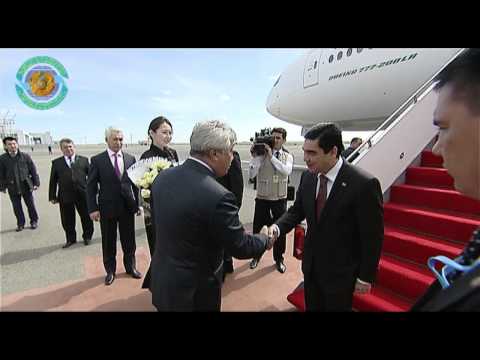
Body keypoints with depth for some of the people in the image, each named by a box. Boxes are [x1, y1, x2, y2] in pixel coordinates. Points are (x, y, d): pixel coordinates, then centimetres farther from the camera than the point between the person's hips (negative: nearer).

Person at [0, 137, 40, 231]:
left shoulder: (25, 156, -4)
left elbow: (33, 170, -1)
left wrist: (36, 183, -2)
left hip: (26, 186, -1)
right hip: (12, 188, 1)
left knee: (31, 205, 9)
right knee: (17, 207, 10)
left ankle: (34, 221, 25)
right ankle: (20, 223, 25)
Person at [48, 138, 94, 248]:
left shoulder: (84, 160, 4)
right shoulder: (56, 163, 6)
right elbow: (53, 181, 6)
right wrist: (52, 196, 2)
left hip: (83, 195, -1)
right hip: (65, 196, 1)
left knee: (86, 217, 9)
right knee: (67, 220, 10)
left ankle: (87, 236, 30)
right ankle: (71, 239, 30)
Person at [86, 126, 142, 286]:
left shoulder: (131, 159, 2)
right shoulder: (97, 160, -4)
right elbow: (91, 186, -4)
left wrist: (138, 204, 0)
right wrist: (93, 208, -9)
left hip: (128, 207, 2)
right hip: (107, 208, -1)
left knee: (129, 240, 14)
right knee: (108, 242, 13)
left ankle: (130, 267, 35)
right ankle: (110, 271, 34)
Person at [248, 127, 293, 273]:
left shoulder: (288, 156, 1)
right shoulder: (262, 154, -6)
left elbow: (286, 171, -20)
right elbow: (251, 175, -13)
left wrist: (271, 156, -26)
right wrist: (254, 156, -23)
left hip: (280, 199, 1)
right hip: (262, 198, -1)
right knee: (258, 228, 11)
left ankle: (279, 259, 33)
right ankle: (256, 256, 35)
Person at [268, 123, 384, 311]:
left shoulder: (364, 184, -23)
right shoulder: (307, 177, -7)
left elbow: (372, 237, -15)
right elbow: (297, 210, 4)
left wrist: (365, 277, -8)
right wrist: (278, 227, -15)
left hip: (341, 272, -4)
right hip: (311, 265, 5)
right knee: (311, 307, 23)